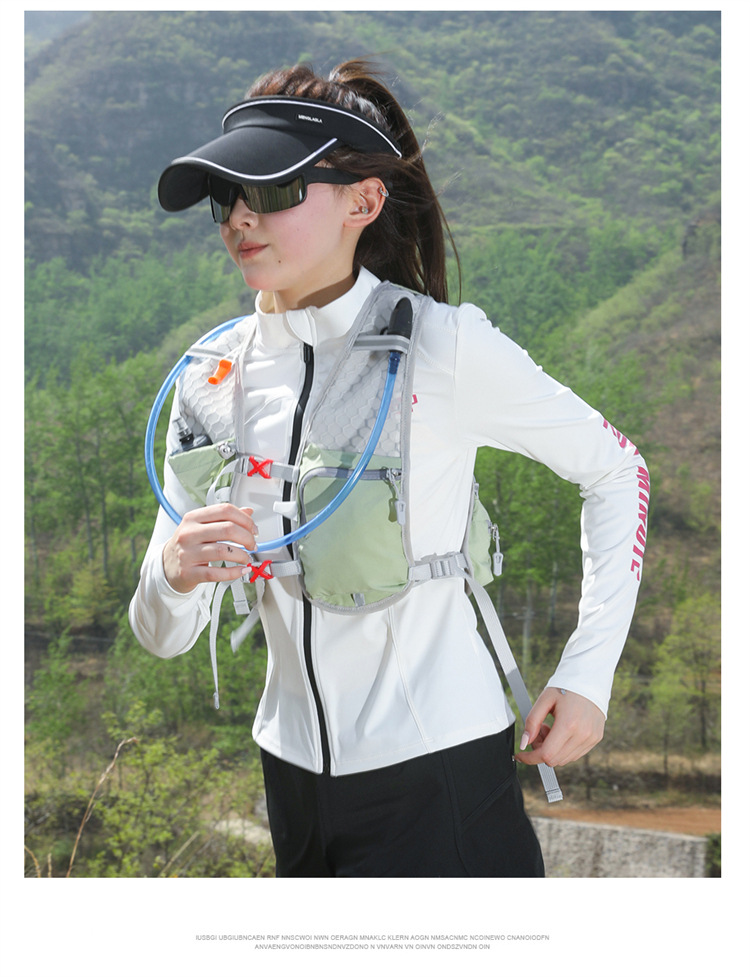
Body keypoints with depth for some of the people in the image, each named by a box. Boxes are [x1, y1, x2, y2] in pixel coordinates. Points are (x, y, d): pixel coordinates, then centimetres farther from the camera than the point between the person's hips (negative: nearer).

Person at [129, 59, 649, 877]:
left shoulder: (441, 346, -13)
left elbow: (616, 470, -1)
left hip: (437, 771, -5)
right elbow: (163, 638, 1)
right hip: (294, 773, 5)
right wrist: (175, 573, -22)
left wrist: (587, 674, -7)